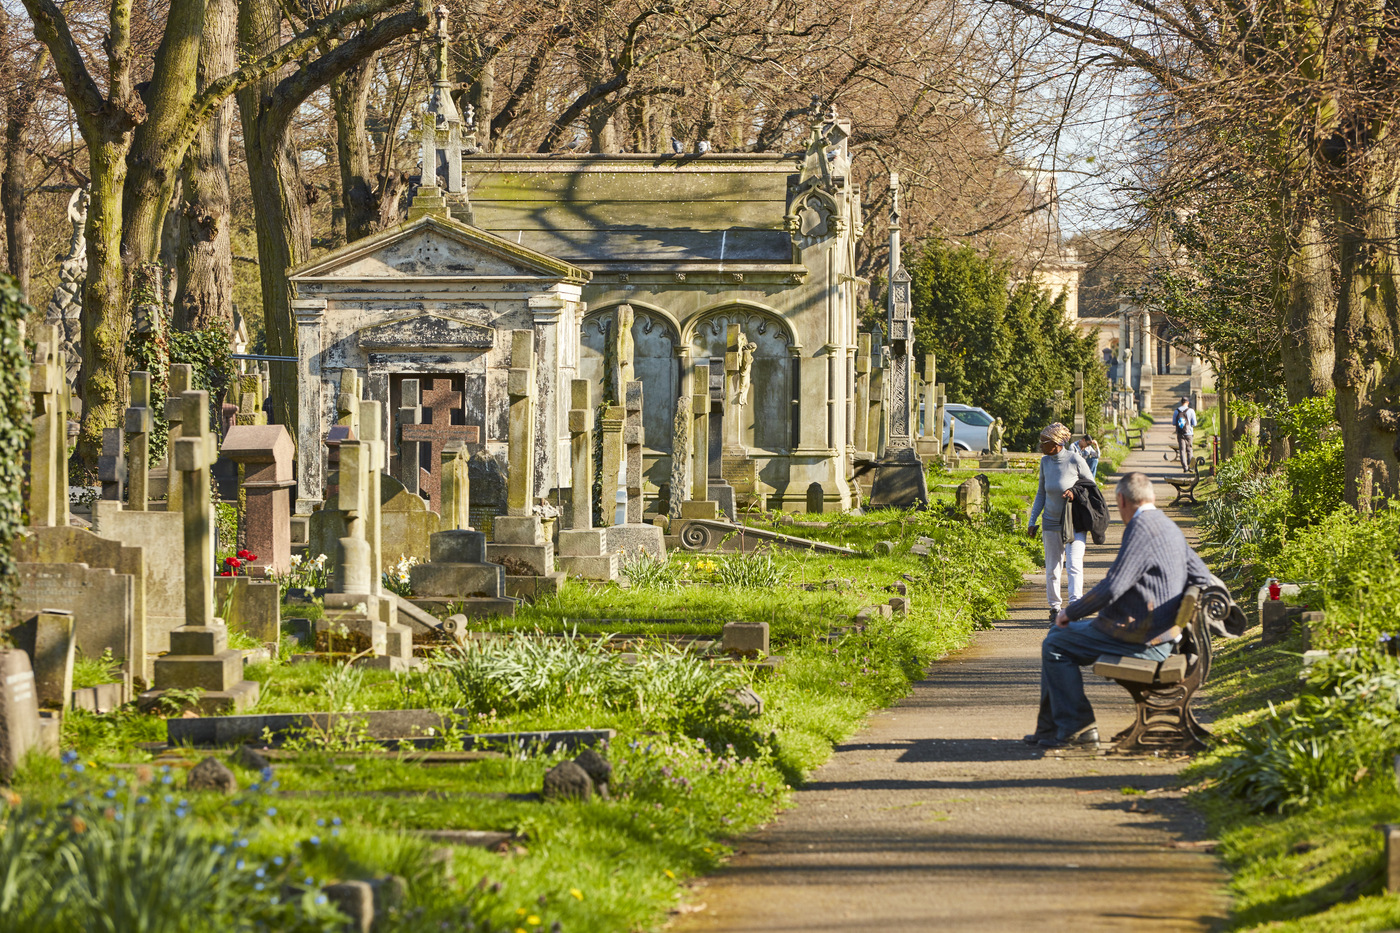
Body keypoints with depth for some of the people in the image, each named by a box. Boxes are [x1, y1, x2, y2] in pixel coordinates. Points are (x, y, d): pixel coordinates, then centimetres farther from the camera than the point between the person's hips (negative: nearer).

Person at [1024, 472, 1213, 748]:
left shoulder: (1141, 529, -19)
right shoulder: (1169, 527, 10)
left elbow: (1112, 588, -25)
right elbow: (1202, 577, 17)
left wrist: (1071, 613, -11)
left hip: (1140, 639, -10)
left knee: (1056, 645, -4)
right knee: (1058, 633, 20)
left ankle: (1078, 728, 0)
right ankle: (1050, 726, 23)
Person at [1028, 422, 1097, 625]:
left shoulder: (1075, 460, -13)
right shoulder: (1045, 462, 1)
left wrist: (1075, 491, -21)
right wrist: (1032, 521, 10)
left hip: (1074, 523, -4)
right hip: (1051, 522, 4)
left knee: (1074, 564, -13)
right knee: (1052, 567, 8)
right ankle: (1054, 607, 20)